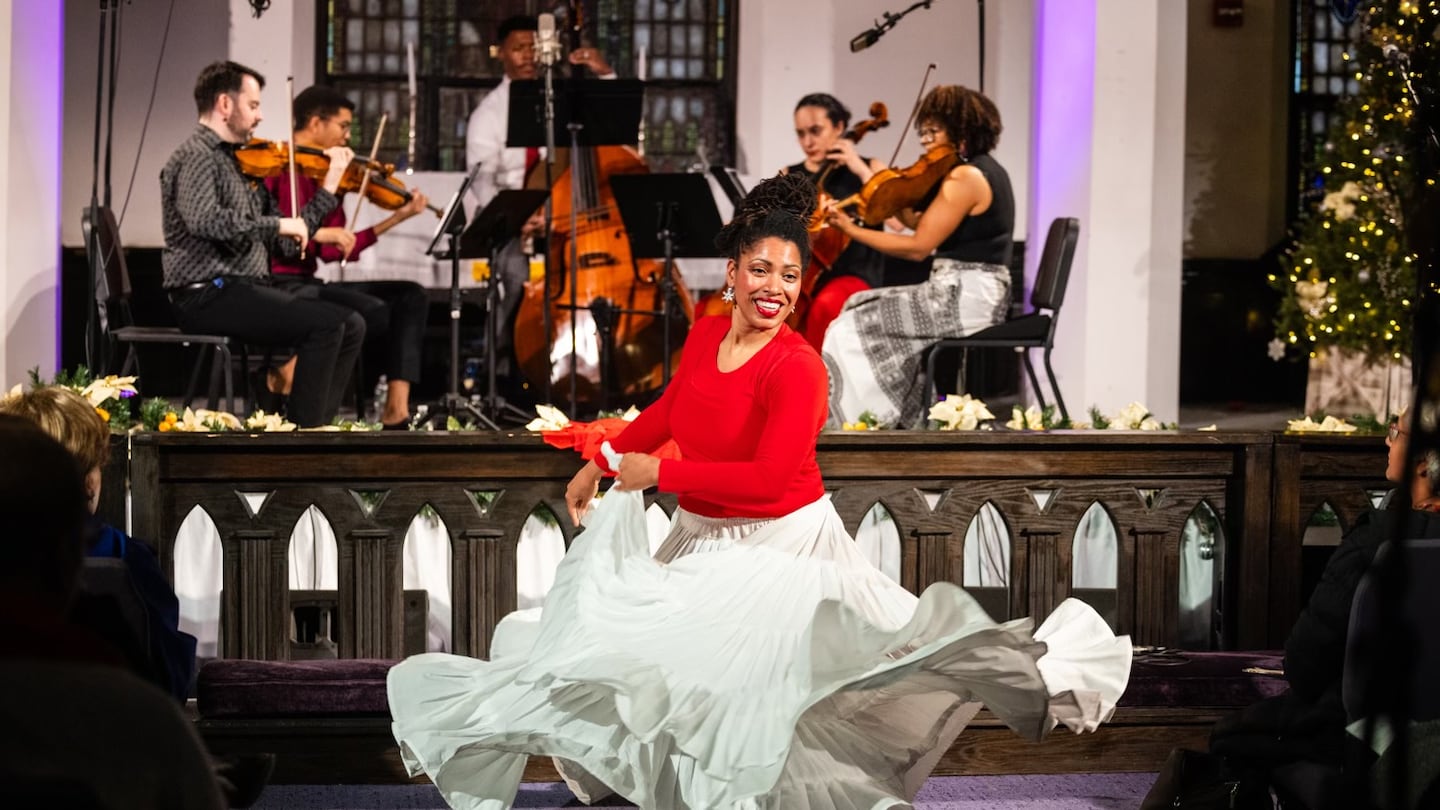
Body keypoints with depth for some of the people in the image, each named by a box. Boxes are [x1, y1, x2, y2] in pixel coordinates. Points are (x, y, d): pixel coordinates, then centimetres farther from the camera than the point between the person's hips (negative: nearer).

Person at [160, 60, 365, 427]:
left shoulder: (240, 162, 20)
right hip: (207, 295, -9)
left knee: (351, 325, 0)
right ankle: (303, 431, -16)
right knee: (326, 323, -21)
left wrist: (330, 186, 14)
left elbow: (287, 244, 17)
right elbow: (202, 219, -29)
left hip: (246, 289, 9)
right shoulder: (196, 156, -8)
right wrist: (276, 224, -26)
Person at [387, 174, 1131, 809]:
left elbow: (767, 477, -27)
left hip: (779, 549, -7)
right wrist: (601, 463, 22)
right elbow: (668, 410, 20)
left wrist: (657, 474, -21)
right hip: (703, 546, 7)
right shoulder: (704, 335, -1)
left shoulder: (797, 368, -22)